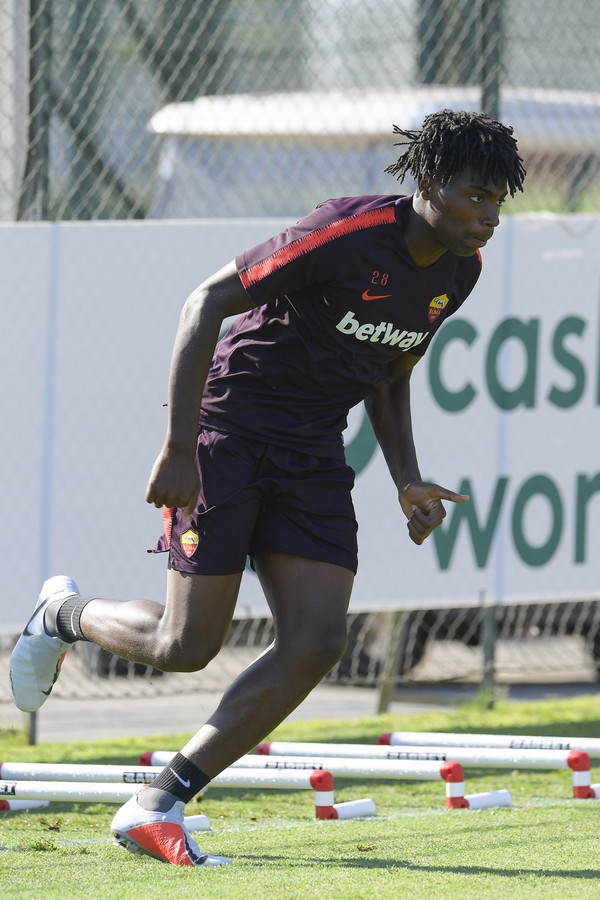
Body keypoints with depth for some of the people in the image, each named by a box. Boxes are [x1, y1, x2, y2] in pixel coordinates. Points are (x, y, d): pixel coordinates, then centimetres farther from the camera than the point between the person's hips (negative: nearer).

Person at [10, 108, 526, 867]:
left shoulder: (458, 271, 2)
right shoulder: (347, 234, -23)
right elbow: (206, 302, -20)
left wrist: (407, 481, 6)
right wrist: (178, 448, -23)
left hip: (312, 455, 7)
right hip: (227, 431, -7)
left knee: (315, 643, -11)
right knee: (187, 647, -6)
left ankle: (156, 806, -3)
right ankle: (63, 615, 29)